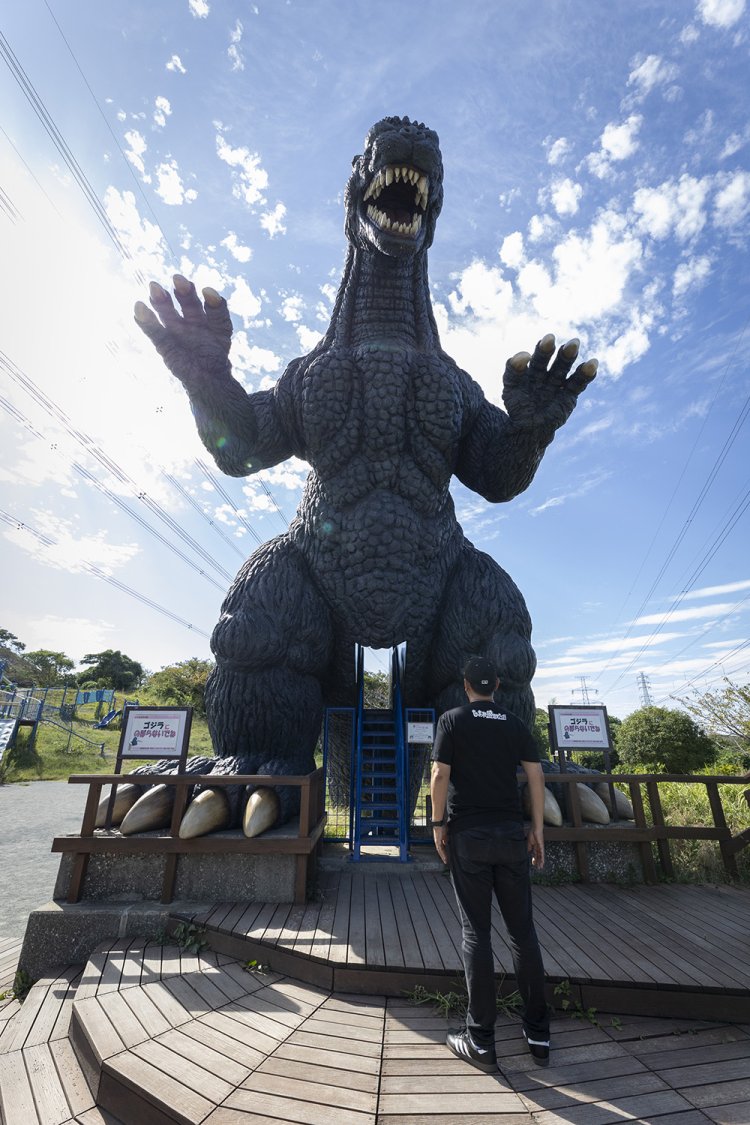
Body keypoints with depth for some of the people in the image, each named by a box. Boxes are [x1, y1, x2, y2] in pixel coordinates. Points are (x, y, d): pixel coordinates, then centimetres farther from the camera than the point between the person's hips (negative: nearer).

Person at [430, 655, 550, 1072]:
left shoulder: (453, 720, -3)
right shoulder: (516, 724, 6)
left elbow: (440, 776, -9)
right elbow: (536, 775, 2)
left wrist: (439, 824, -1)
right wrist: (538, 829, 7)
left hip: (468, 835, -3)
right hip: (511, 835, 3)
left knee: (476, 931, 5)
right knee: (523, 929, 13)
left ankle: (481, 1040, 11)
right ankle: (539, 1035, 21)